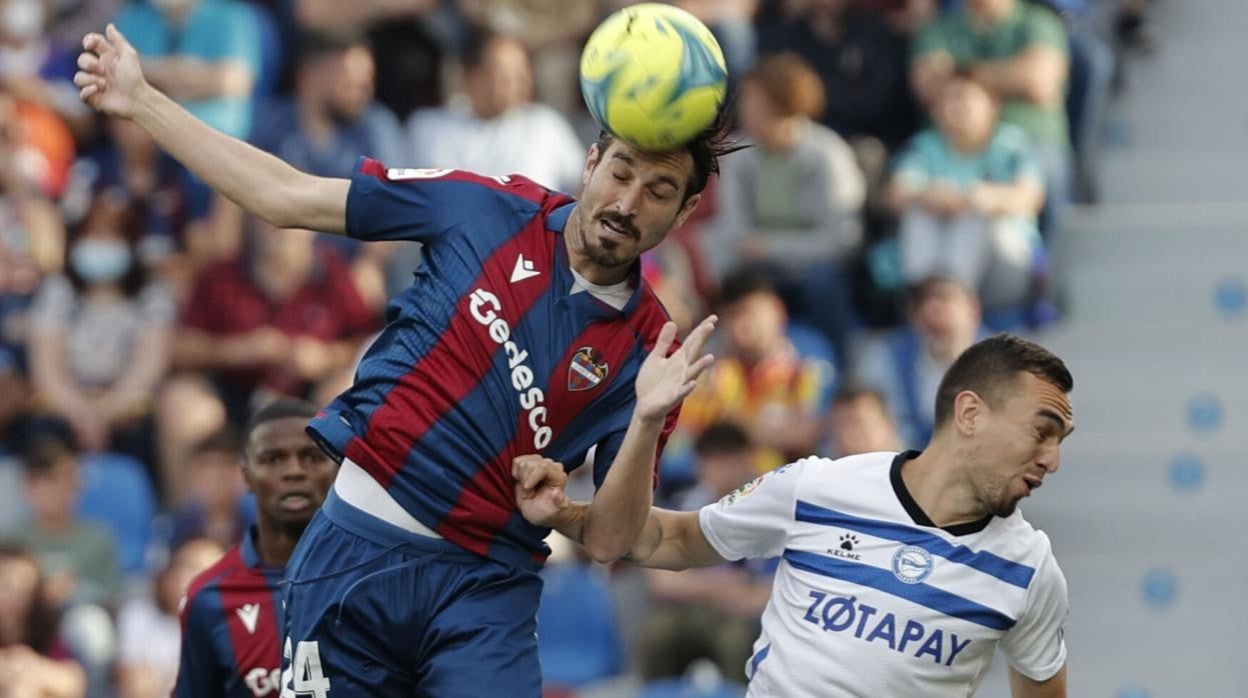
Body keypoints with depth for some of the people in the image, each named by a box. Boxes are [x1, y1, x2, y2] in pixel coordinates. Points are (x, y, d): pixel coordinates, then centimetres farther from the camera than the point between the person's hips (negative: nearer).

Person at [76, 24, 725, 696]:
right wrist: (140, 101, 4)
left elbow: (606, 541, -5)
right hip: (359, 546, 1)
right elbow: (286, 196, 5)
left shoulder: (647, 346, -1)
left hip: (485, 590, -1)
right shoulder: (489, 208, 0)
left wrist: (648, 422, -22)